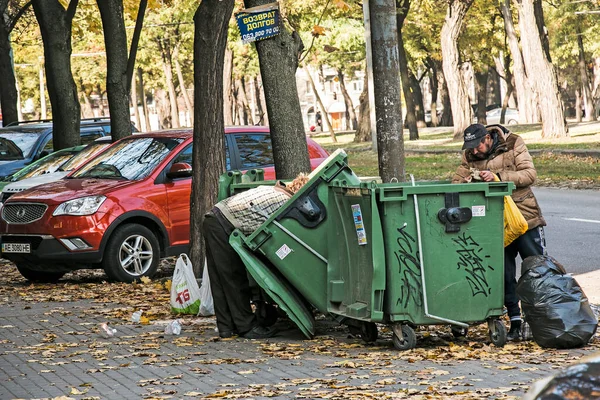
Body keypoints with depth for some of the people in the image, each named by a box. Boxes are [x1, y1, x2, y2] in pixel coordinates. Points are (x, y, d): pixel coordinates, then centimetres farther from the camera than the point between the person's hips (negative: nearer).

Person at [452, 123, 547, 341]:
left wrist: (498, 176, -24)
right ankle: (515, 321, 11)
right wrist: (464, 182, -21)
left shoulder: (513, 145, -5)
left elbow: (530, 174, -13)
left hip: (525, 217, -3)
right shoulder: (469, 156, 3)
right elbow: (456, 182, 3)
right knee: (505, 275, 3)